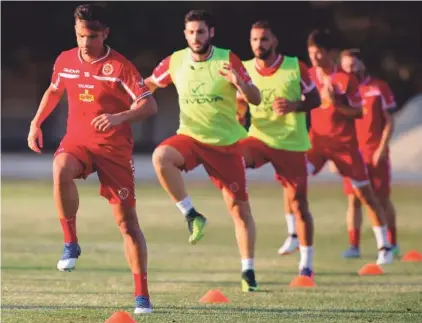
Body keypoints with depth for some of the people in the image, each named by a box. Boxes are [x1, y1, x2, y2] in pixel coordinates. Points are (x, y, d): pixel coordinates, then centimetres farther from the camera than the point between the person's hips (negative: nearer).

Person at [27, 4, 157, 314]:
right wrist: (36, 123, 17)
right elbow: (53, 91, 24)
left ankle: (142, 294, 4)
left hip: (115, 147, -3)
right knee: (61, 170, -35)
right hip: (77, 140, 3)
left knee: (127, 220, -3)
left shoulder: (120, 66, -11)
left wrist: (120, 117, -32)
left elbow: (150, 105, -16)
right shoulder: (65, 61, 3)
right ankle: (71, 243, -20)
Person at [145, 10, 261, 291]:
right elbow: (150, 84, 16)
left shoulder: (227, 59, -10)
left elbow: (256, 99, -13)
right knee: (161, 156, -32)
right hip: (191, 138, 1)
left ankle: (248, 271, 16)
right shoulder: (175, 62, -2)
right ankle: (191, 215, -19)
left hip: (226, 143, -1)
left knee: (240, 207, 2)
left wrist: (239, 83, -33)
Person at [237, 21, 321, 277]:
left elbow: (315, 99, 0)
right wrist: (238, 112, -8)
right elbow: (241, 107, 14)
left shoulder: (295, 67, -6)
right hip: (260, 137, 2)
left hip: (292, 143, -2)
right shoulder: (245, 69, 2)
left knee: (299, 203, 2)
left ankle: (307, 262, 14)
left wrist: (294, 106, -19)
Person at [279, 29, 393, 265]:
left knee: (365, 193, 1)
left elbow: (359, 112, -11)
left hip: (345, 143, -3)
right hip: (317, 140, 4)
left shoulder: (346, 79, -11)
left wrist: (335, 104, -25)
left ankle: (384, 246, 11)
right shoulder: (308, 77, 2)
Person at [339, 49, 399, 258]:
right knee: (353, 199, -2)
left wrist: (382, 148, -11)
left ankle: (392, 243, 11)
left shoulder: (379, 88, 1)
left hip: (375, 152, -2)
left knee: (382, 198, 1)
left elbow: (389, 122, 0)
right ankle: (353, 246, -1)